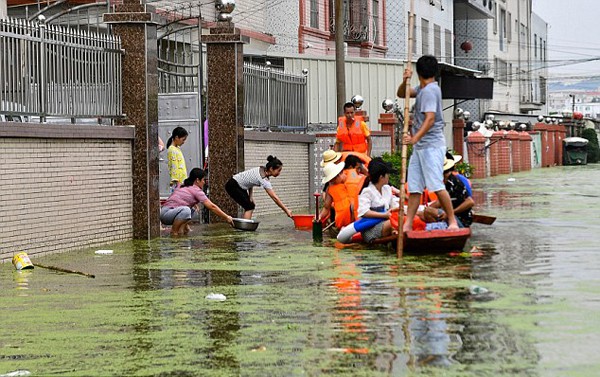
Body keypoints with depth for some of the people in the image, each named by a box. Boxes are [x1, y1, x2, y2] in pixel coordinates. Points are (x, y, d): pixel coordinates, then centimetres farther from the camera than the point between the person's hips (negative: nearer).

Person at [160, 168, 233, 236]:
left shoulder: (185, 188, 16)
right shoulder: (196, 191, -10)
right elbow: (212, 207, -12)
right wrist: (226, 217, -6)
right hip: (165, 214, -10)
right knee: (186, 210, -34)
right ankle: (174, 231, -17)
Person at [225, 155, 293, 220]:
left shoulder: (262, 170, -3)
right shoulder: (264, 179, -28)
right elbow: (274, 198, -28)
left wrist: (250, 196, 2)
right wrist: (286, 210, -24)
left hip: (239, 186, 9)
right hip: (232, 186, -9)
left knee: (251, 206, 6)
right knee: (249, 207, -12)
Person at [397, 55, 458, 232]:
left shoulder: (429, 91, -15)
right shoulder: (422, 89, 15)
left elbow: (430, 119, -24)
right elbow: (401, 94, 20)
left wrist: (415, 138, -34)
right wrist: (405, 81, -2)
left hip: (431, 146, -10)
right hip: (419, 146, 10)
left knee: (437, 186, -12)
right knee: (414, 187, 7)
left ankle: (453, 222, -6)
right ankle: (407, 225, 7)